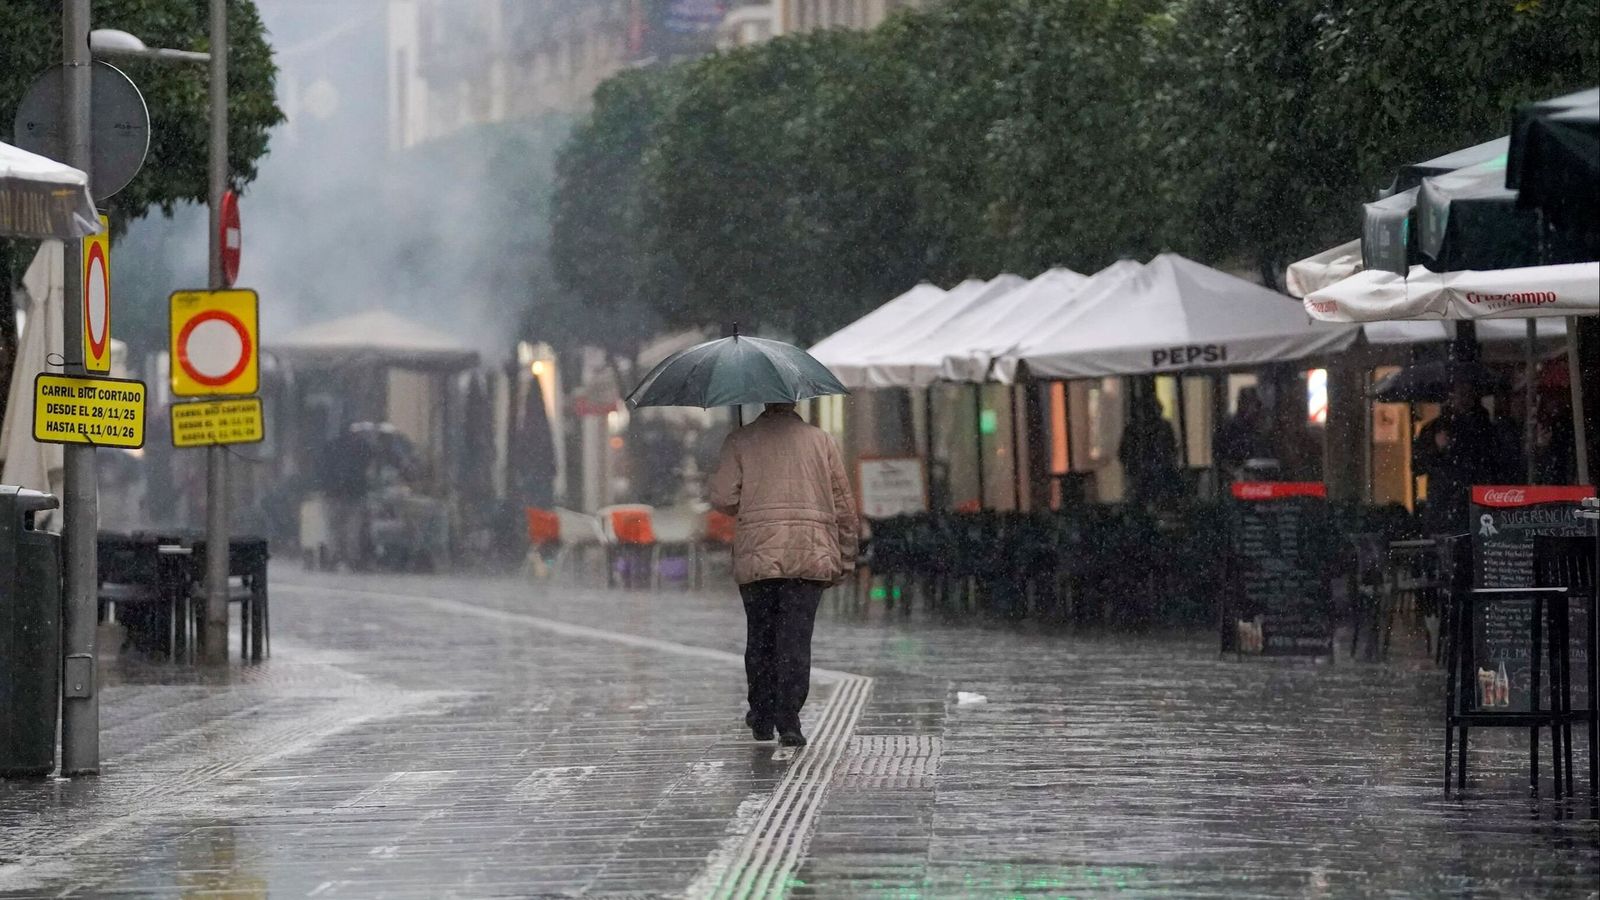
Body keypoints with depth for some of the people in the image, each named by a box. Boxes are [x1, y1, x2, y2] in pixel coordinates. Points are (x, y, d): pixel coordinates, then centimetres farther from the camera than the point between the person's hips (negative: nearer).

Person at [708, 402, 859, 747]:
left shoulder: (740, 441, 5)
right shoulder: (821, 441, 8)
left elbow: (722, 500, -3)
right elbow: (844, 505, 8)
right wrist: (845, 560, 15)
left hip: (756, 555, 0)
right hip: (811, 556, 0)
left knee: (760, 638, 13)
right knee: (796, 640, -2)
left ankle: (762, 718, 21)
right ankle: (788, 722, -11)